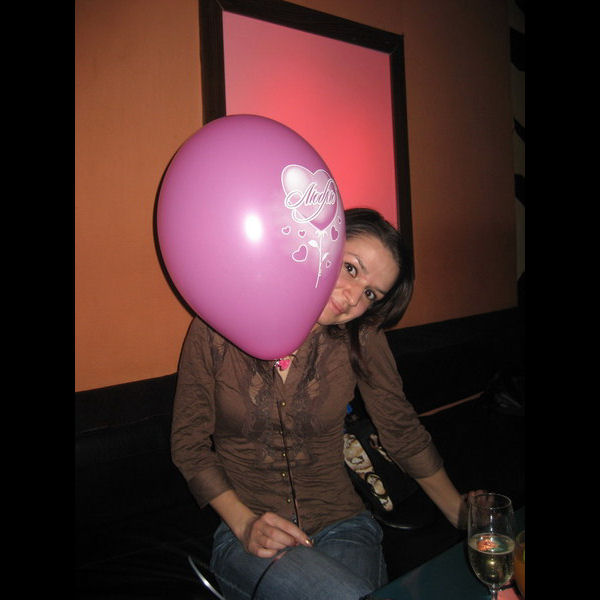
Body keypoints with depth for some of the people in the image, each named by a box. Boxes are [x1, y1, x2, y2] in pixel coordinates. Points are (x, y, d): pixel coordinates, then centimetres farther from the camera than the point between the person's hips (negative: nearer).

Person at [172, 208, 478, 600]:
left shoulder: (360, 339, -6)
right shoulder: (217, 329, -10)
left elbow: (404, 433, 5)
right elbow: (190, 444, -2)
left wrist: (468, 521, 7)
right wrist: (245, 524, -13)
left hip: (340, 525, 2)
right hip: (247, 535, -2)